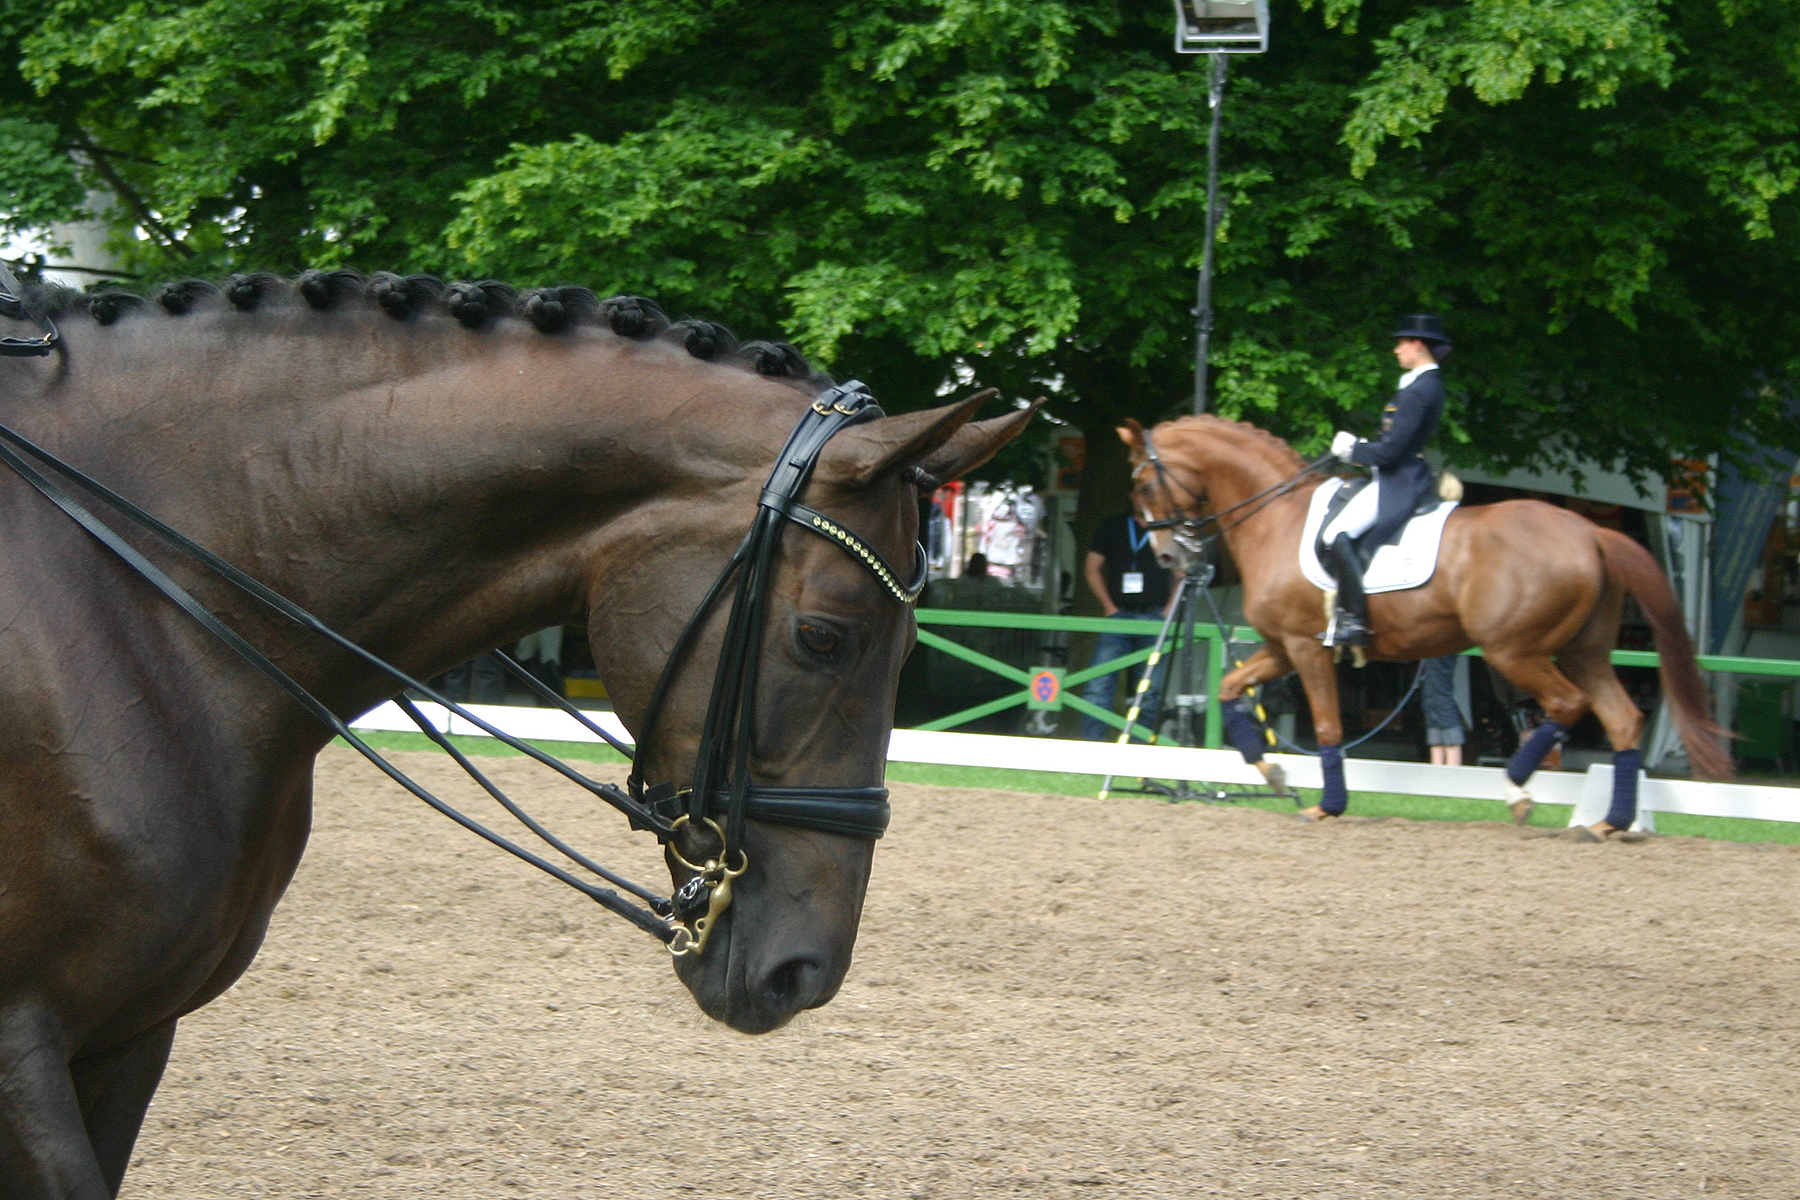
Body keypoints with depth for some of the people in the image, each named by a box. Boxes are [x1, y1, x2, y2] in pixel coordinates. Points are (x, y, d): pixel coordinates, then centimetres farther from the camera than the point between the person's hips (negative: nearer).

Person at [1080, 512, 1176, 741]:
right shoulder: (1111, 527, 11)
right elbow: (1092, 568, 12)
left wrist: (1169, 611, -2)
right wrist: (1109, 607, 1)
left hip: (1155, 618, 0)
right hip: (1119, 616, 0)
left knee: (1151, 693, -1)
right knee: (1098, 686, -12)